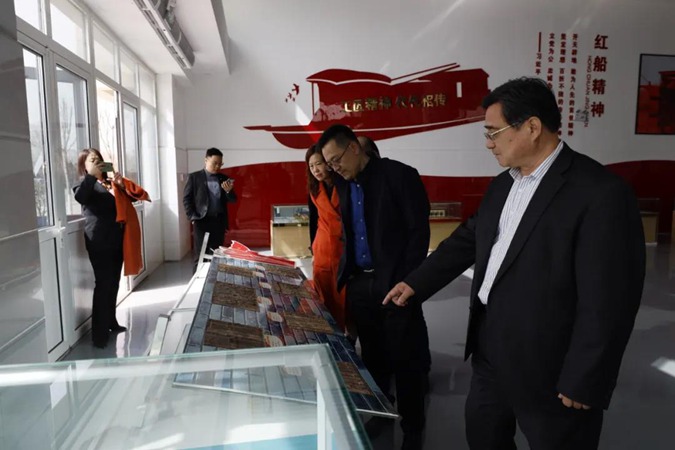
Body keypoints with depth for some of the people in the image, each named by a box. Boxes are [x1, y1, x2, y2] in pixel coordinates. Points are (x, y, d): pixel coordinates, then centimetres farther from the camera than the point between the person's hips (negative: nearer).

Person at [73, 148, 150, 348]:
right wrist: (90, 175, -27)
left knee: (113, 284, 13)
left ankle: (111, 322, 26)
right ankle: (99, 334, -5)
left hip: (117, 239, 6)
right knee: (103, 285, -8)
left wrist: (122, 185, -4)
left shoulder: (111, 183, 16)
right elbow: (80, 197, -22)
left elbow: (133, 197, 12)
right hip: (99, 241, -6)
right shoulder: (85, 184, 1)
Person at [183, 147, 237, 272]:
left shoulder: (224, 178, 11)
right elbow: (186, 198, 0)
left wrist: (229, 191, -13)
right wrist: (192, 217, -9)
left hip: (219, 221, 3)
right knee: (200, 255, -3)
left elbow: (232, 200, 9)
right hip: (201, 221, -3)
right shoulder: (194, 177, 2)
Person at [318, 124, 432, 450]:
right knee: (373, 357, 16)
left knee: (405, 360, 7)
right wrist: (344, 275, 8)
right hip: (359, 283, 6)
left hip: (395, 283, -5)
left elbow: (419, 232, -11)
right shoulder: (345, 185, 11)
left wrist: (405, 282, -14)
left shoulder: (399, 175, -9)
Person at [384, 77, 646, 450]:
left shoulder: (601, 193, -20)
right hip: (490, 351, 8)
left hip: (549, 369, -7)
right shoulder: (502, 185, 6)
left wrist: (582, 384, -17)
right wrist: (416, 283, 10)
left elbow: (608, 301, -21)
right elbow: (467, 239, 15)